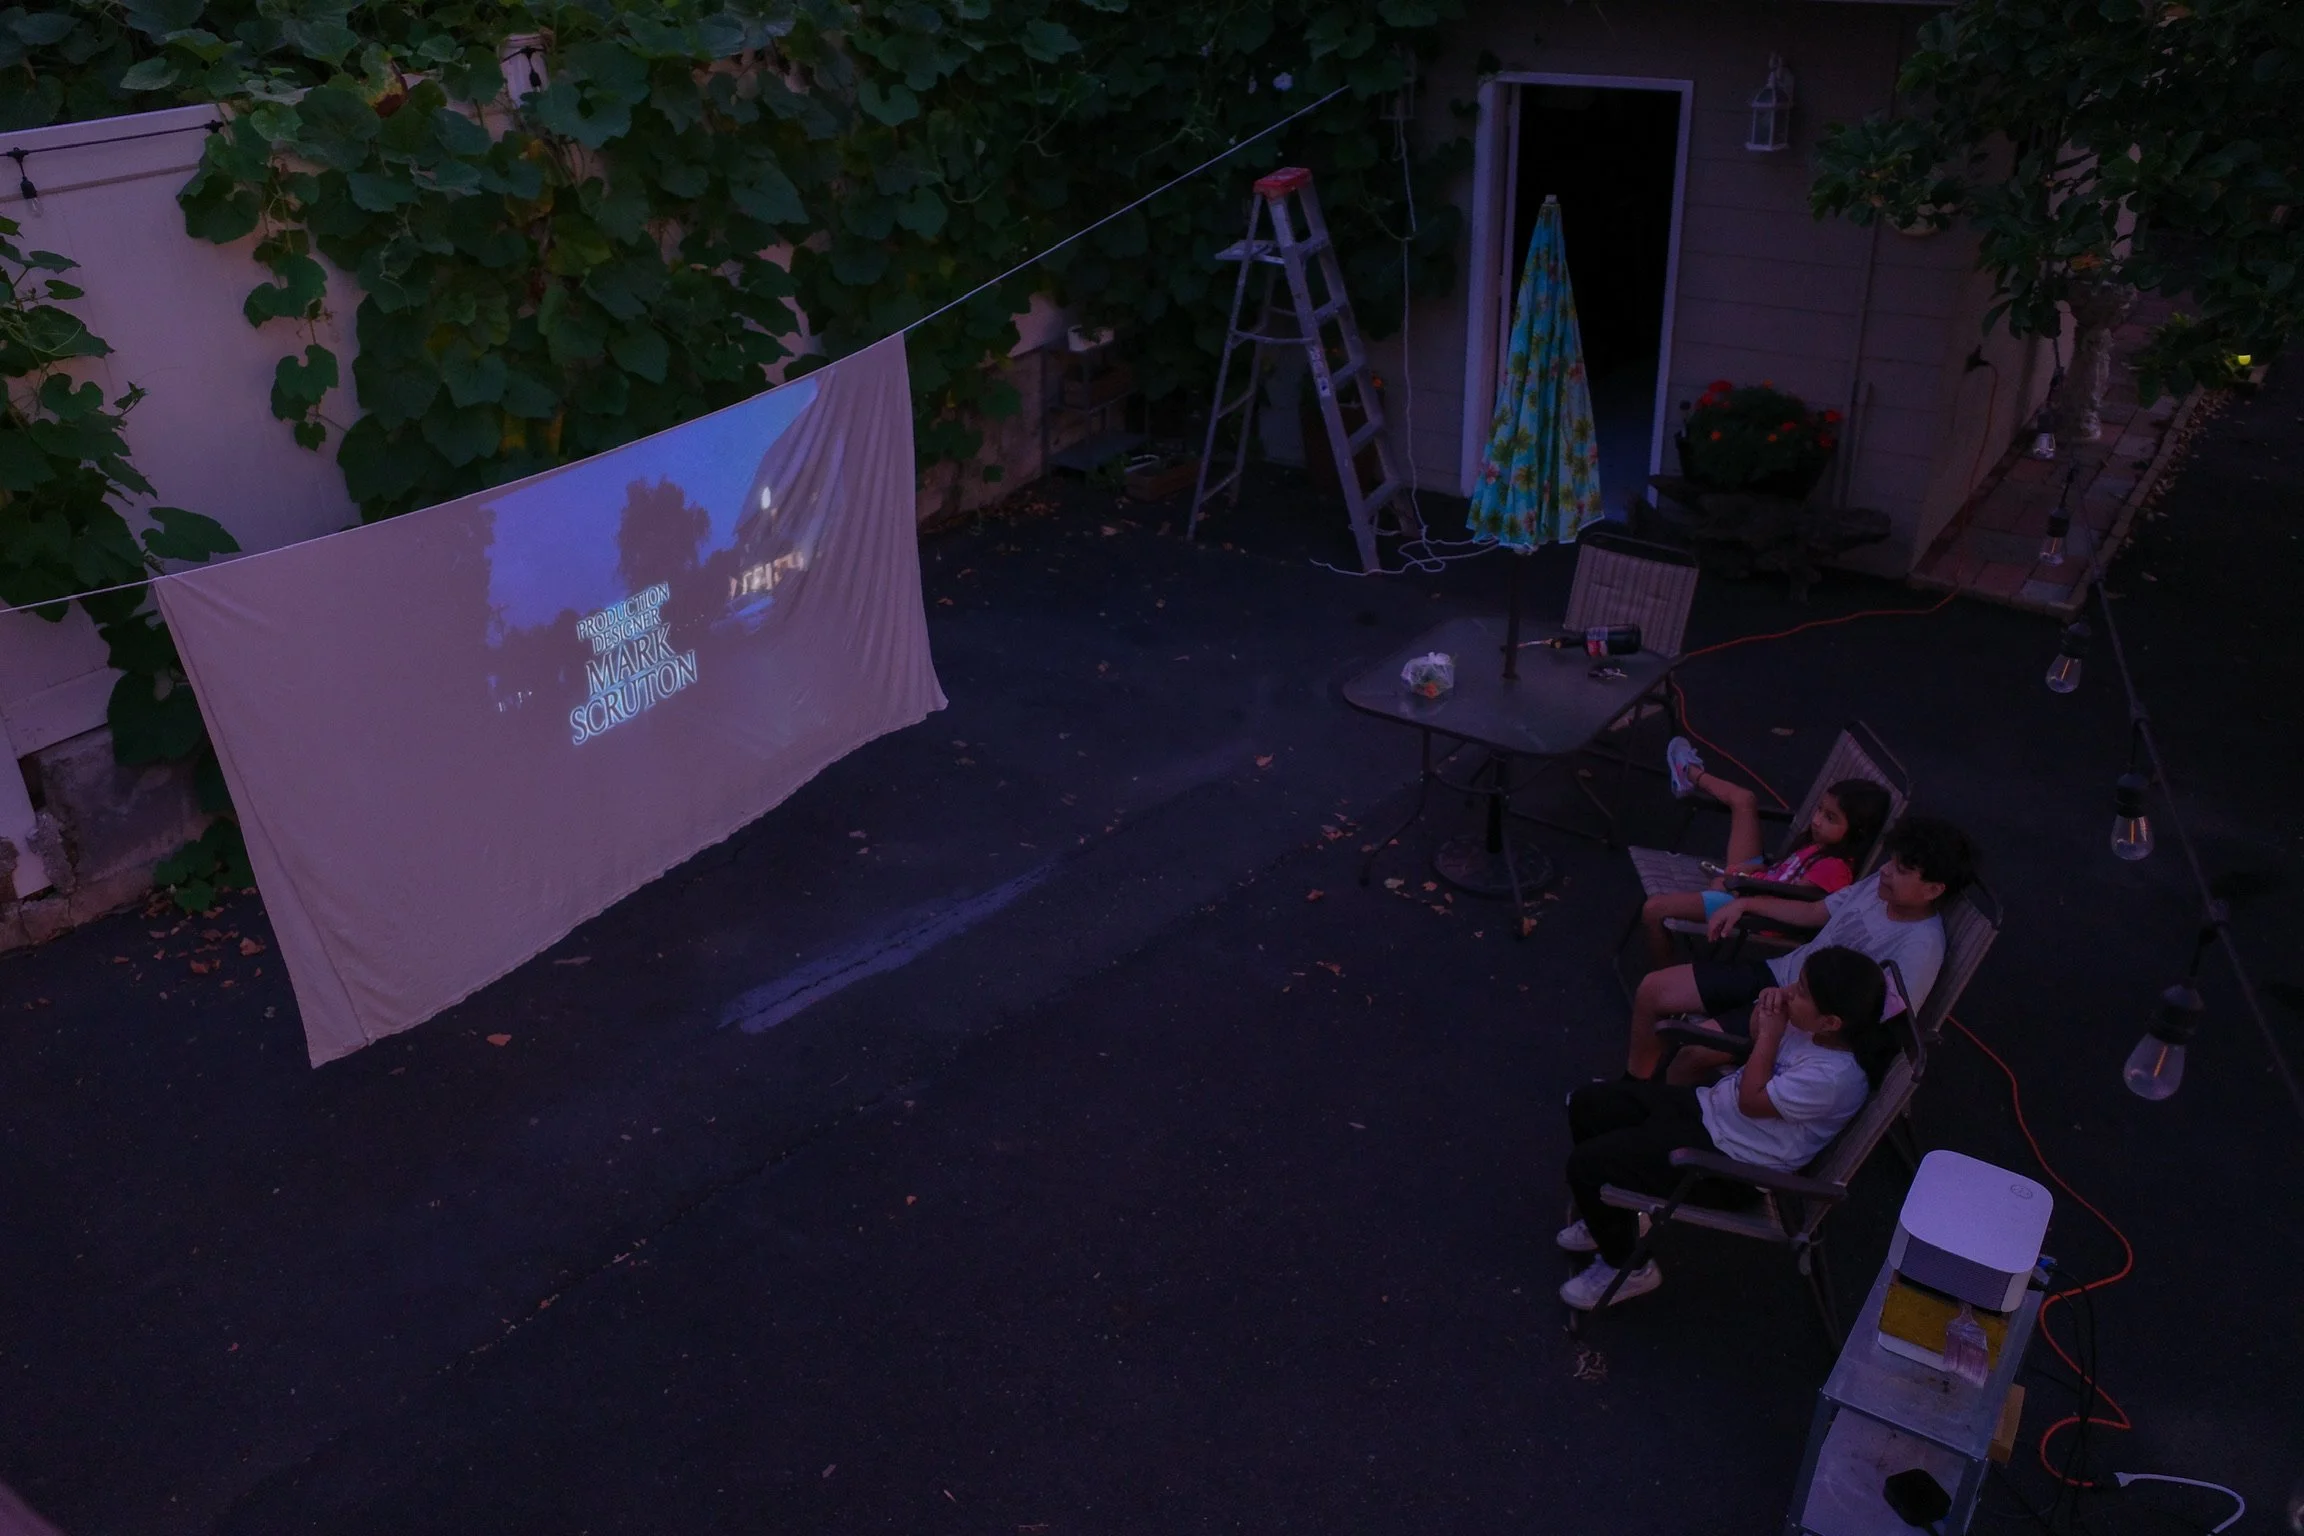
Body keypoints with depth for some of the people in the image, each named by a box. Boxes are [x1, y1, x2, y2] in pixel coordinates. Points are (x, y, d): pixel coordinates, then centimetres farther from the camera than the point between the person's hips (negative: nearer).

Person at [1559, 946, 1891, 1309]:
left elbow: (1751, 1101, -21)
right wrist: (1766, 1006, -11)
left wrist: (1770, 1033, -20)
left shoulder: (1830, 1078, -32)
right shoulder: (1810, 1024, -10)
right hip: (1710, 1104, 9)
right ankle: (1613, 1219, 28)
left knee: (1586, 1164, -14)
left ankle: (1627, 1266, 12)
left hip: (1731, 1160, -9)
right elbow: (1757, 1033, 10)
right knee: (1587, 1103, 8)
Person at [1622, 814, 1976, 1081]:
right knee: (1652, 990, 0)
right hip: (1779, 973, 7)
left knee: (1694, 1048, -25)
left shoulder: (1920, 947, -24)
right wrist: (1745, 903, 8)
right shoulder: (1881, 884, -2)